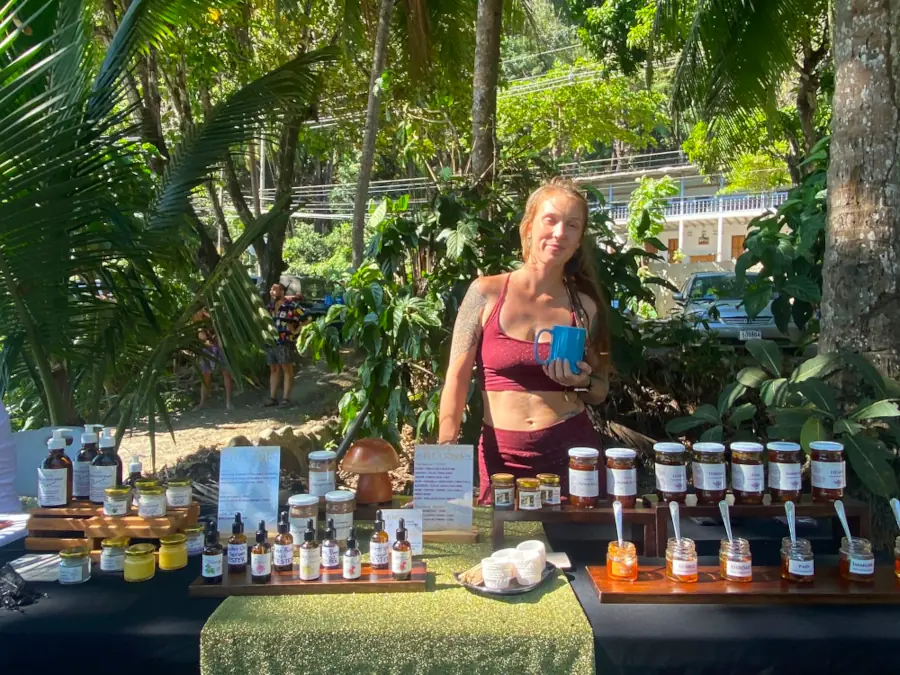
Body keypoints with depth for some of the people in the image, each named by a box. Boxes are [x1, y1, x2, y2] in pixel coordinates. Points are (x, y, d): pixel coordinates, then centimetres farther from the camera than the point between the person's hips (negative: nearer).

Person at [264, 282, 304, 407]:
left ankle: (286, 398, 3)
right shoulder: (269, 307, 11)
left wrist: (296, 331, -9)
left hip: (285, 343, -6)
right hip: (270, 343, 7)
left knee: (287, 370, 0)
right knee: (273, 370, 11)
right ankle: (273, 397, 16)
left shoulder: (291, 306, -9)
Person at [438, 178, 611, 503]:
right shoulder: (486, 293, -3)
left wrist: (581, 382, -8)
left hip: (571, 449, 1)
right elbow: (457, 379, -2)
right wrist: (446, 452, -11)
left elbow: (600, 390, 14)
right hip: (501, 454, -1)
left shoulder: (584, 306, 3)